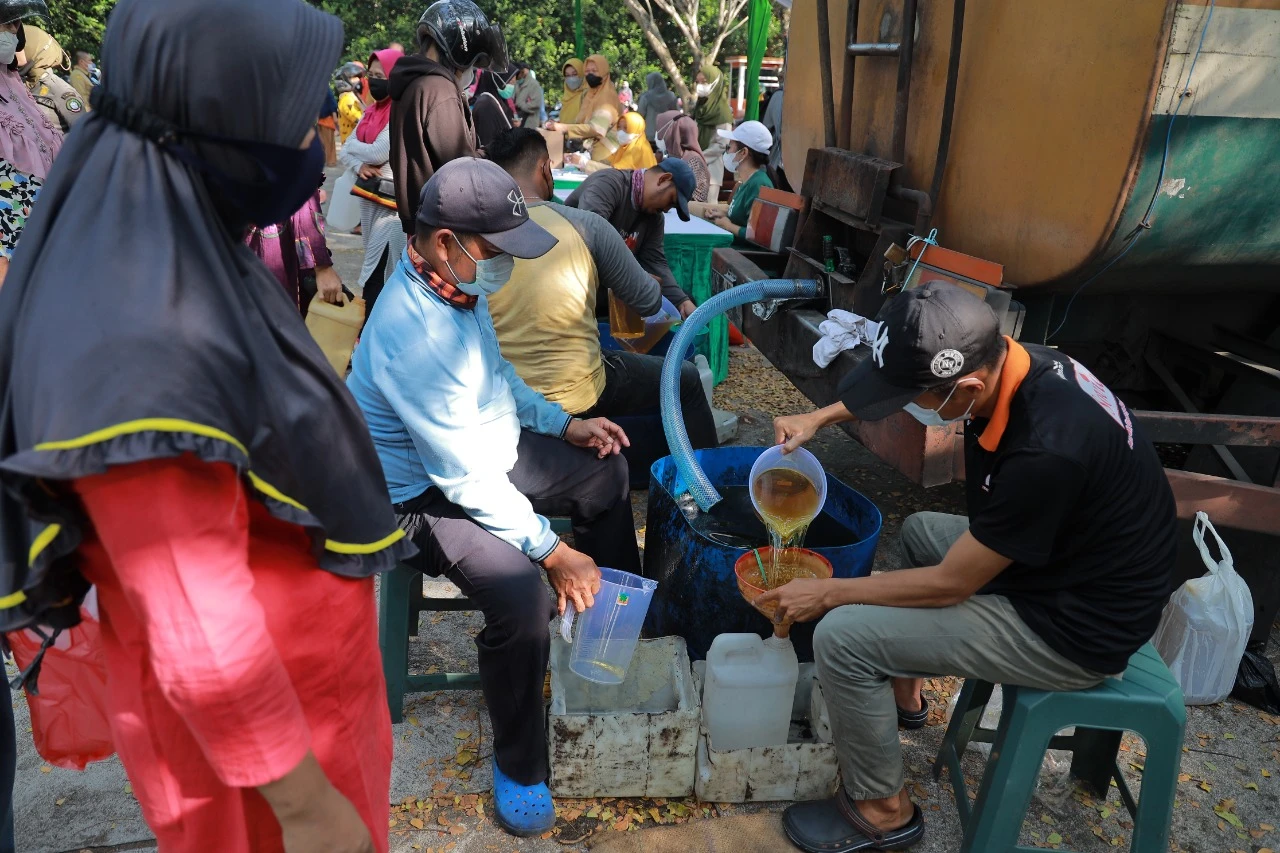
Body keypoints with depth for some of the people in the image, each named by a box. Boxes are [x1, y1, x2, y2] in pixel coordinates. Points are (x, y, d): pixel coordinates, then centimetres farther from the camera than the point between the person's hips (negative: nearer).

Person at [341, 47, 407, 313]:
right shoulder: (372, 111, 15)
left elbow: (379, 153, -19)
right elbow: (347, 152, 12)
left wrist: (354, 145, 1)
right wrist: (360, 165, -11)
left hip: (392, 200, -9)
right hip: (369, 195, 9)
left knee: (377, 273, -9)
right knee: (375, 266, 15)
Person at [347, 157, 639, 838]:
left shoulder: (461, 285, -3)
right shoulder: (412, 334, -33)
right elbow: (464, 479, -30)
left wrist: (563, 424, 6)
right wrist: (553, 552, -25)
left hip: (489, 450, 10)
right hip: (427, 495, -10)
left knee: (606, 472, 15)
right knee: (521, 592, -31)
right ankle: (518, 766, -3)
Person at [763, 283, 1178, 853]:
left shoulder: (1047, 452, -36)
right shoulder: (1004, 362, -12)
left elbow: (950, 585, -24)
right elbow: (901, 383, 11)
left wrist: (828, 593, -12)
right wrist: (821, 417, 4)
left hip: (1074, 627, -9)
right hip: (1063, 558, 9)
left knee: (843, 637, -14)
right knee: (919, 529, 28)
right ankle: (903, 694, 37)